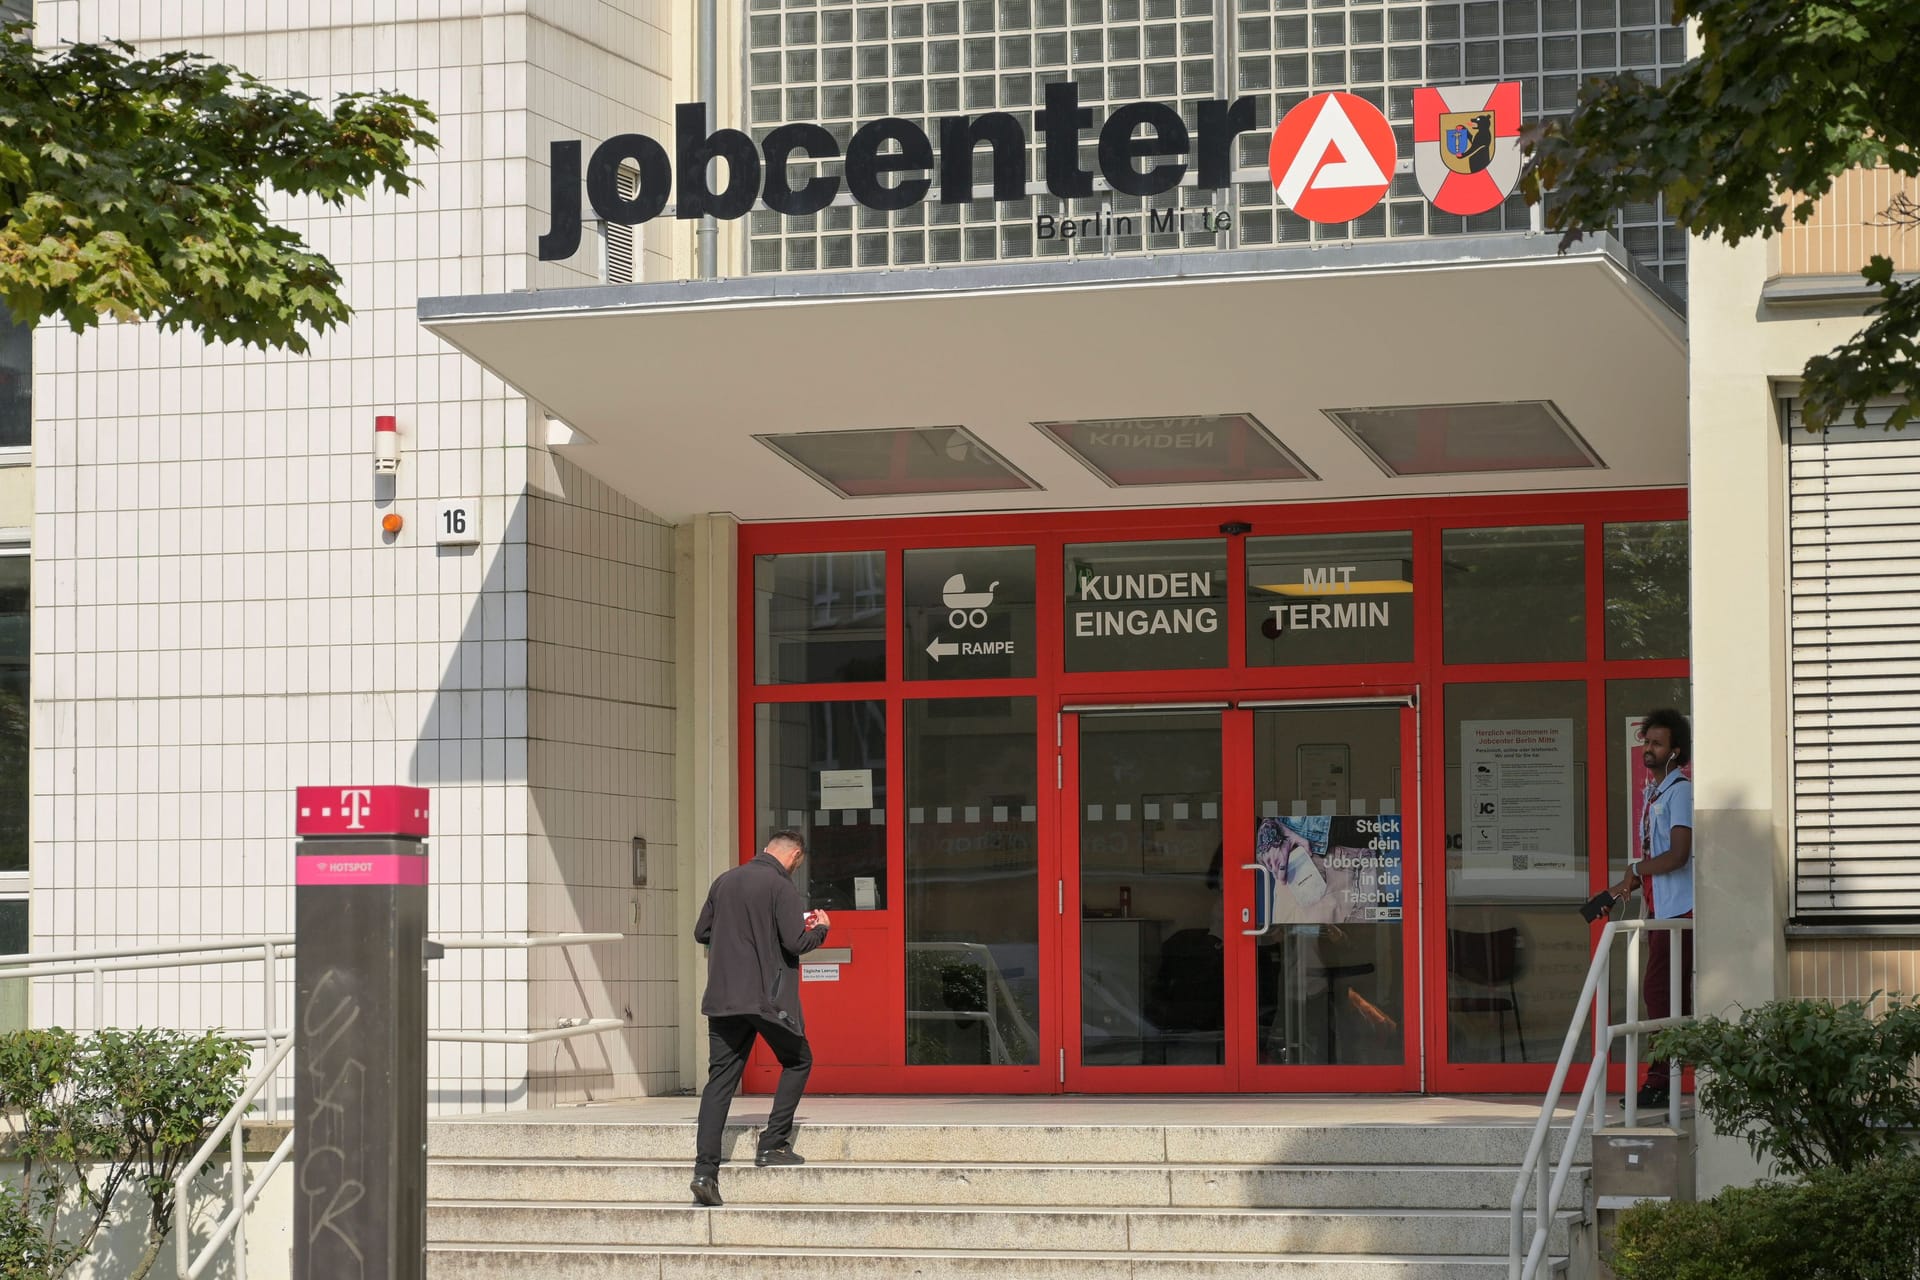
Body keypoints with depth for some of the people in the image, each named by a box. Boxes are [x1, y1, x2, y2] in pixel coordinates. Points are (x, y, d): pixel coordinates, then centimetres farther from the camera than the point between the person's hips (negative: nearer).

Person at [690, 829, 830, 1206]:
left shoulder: (725, 882, 9)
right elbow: (796, 942, -14)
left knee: (720, 1078, 3)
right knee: (798, 1061, 18)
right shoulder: (781, 886, -9)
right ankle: (773, 1144, 11)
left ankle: (705, 1168, -9)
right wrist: (820, 929, 6)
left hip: (723, 997, 5)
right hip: (768, 996, -5)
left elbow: (701, 933, 15)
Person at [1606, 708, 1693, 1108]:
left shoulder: (1679, 791, -11)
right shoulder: (1652, 793, 18)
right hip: (1660, 908, 9)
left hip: (1679, 909, -9)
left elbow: (1677, 855, -19)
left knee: (1659, 991, -11)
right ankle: (1665, 1080, 11)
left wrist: (1636, 870, -9)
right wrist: (1630, 884, 7)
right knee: (1669, 995, 9)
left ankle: (1661, 1082, -10)